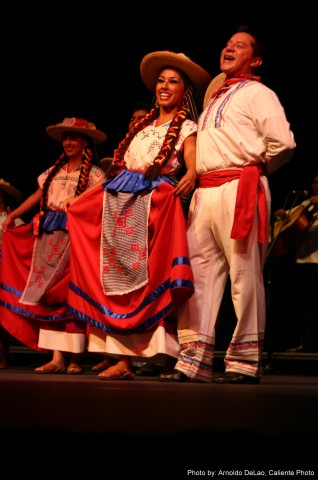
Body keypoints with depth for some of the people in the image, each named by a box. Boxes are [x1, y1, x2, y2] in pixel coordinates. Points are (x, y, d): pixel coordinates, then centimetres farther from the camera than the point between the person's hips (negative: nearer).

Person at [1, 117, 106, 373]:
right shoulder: (55, 171, 17)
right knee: (48, 294, 1)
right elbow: (38, 196, 20)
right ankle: (56, 358, 1)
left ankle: (75, 358, -2)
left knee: (70, 294, -7)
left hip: (74, 236, -5)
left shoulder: (93, 174, 0)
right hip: (48, 237, 5)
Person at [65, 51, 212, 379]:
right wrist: (77, 200, 14)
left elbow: (193, 163, -14)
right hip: (118, 205, 6)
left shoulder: (186, 128, 6)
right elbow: (118, 168, 18)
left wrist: (190, 176, -38)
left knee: (146, 279, -11)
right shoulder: (142, 127, 21)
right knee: (117, 280, 0)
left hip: (154, 205, -6)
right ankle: (121, 360, 0)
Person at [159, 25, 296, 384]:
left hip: (239, 189, -8)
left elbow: (283, 142, -9)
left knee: (244, 274, -7)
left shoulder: (257, 93, 3)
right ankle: (195, 359, 4)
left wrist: (255, 169, 3)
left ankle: (245, 363, -5)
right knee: (199, 271, 3)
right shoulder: (214, 100, 26)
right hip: (204, 191, 8)